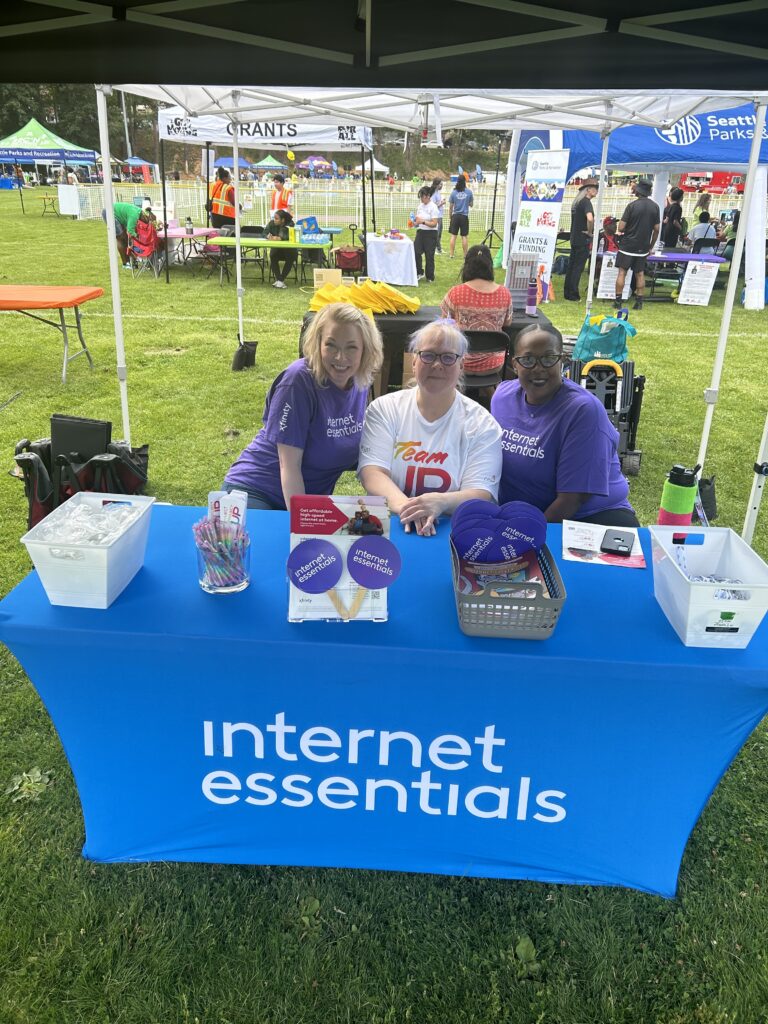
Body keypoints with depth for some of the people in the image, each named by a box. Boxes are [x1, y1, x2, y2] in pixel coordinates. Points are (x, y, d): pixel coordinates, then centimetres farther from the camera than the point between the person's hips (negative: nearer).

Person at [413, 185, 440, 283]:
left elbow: (434, 223, -17)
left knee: (429, 256, 0)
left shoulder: (433, 207, -11)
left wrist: (423, 221, -28)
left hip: (430, 234, -6)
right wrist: (415, 221, -3)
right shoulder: (420, 206, 10)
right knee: (416, 252, -4)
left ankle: (430, 277, 12)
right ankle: (419, 273, 11)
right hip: (420, 232, 6)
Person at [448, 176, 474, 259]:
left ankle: (451, 254, 2)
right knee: (464, 236, 4)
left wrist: (450, 218, 11)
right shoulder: (469, 192, -2)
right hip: (464, 216, 0)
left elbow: (450, 207, 2)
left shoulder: (453, 192, -1)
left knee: (453, 236, 3)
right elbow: (471, 204, 7)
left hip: (455, 216, 0)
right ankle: (465, 255, 8)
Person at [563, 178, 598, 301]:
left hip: (574, 239, 9)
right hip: (583, 240, -9)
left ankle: (567, 293, 16)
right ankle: (573, 295, -3)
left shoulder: (576, 202, 13)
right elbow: (590, 218, -32)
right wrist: (590, 232, -17)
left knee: (571, 266, 11)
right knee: (578, 268, -5)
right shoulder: (586, 202, -15)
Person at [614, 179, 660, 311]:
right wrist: (651, 246, 15)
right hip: (643, 246, 4)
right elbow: (656, 229, 6)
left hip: (628, 245, -4)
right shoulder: (655, 207, 2)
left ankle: (618, 301, 0)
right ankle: (639, 302, 10)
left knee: (622, 272, 2)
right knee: (640, 274, 11)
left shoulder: (632, 205, -12)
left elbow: (621, 227, -13)